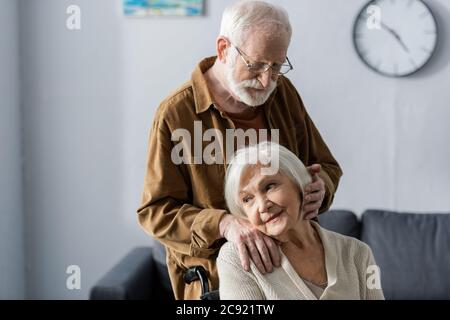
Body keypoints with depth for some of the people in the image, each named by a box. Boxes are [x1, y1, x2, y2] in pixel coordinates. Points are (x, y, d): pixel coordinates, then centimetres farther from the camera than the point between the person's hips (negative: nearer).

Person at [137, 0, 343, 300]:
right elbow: (155, 211, -15)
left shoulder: (284, 93, 0)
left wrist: (320, 187, -16)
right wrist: (224, 224, -32)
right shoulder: (176, 113, -15)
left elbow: (326, 166, 8)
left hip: (291, 267, 5)